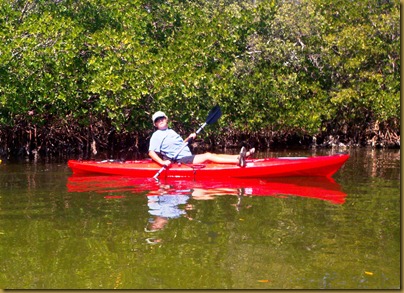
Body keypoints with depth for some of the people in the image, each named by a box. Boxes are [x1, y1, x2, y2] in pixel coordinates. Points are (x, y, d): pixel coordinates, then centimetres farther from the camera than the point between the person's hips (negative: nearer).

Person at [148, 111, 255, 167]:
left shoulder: (171, 131, 24)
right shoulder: (156, 136, -1)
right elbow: (151, 152, -12)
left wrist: (188, 138, 13)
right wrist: (162, 162, -27)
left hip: (189, 156, 9)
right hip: (181, 160, -9)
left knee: (213, 155, -6)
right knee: (208, 156, -22)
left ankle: (242, 156, -18)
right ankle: (238, 161, -35)